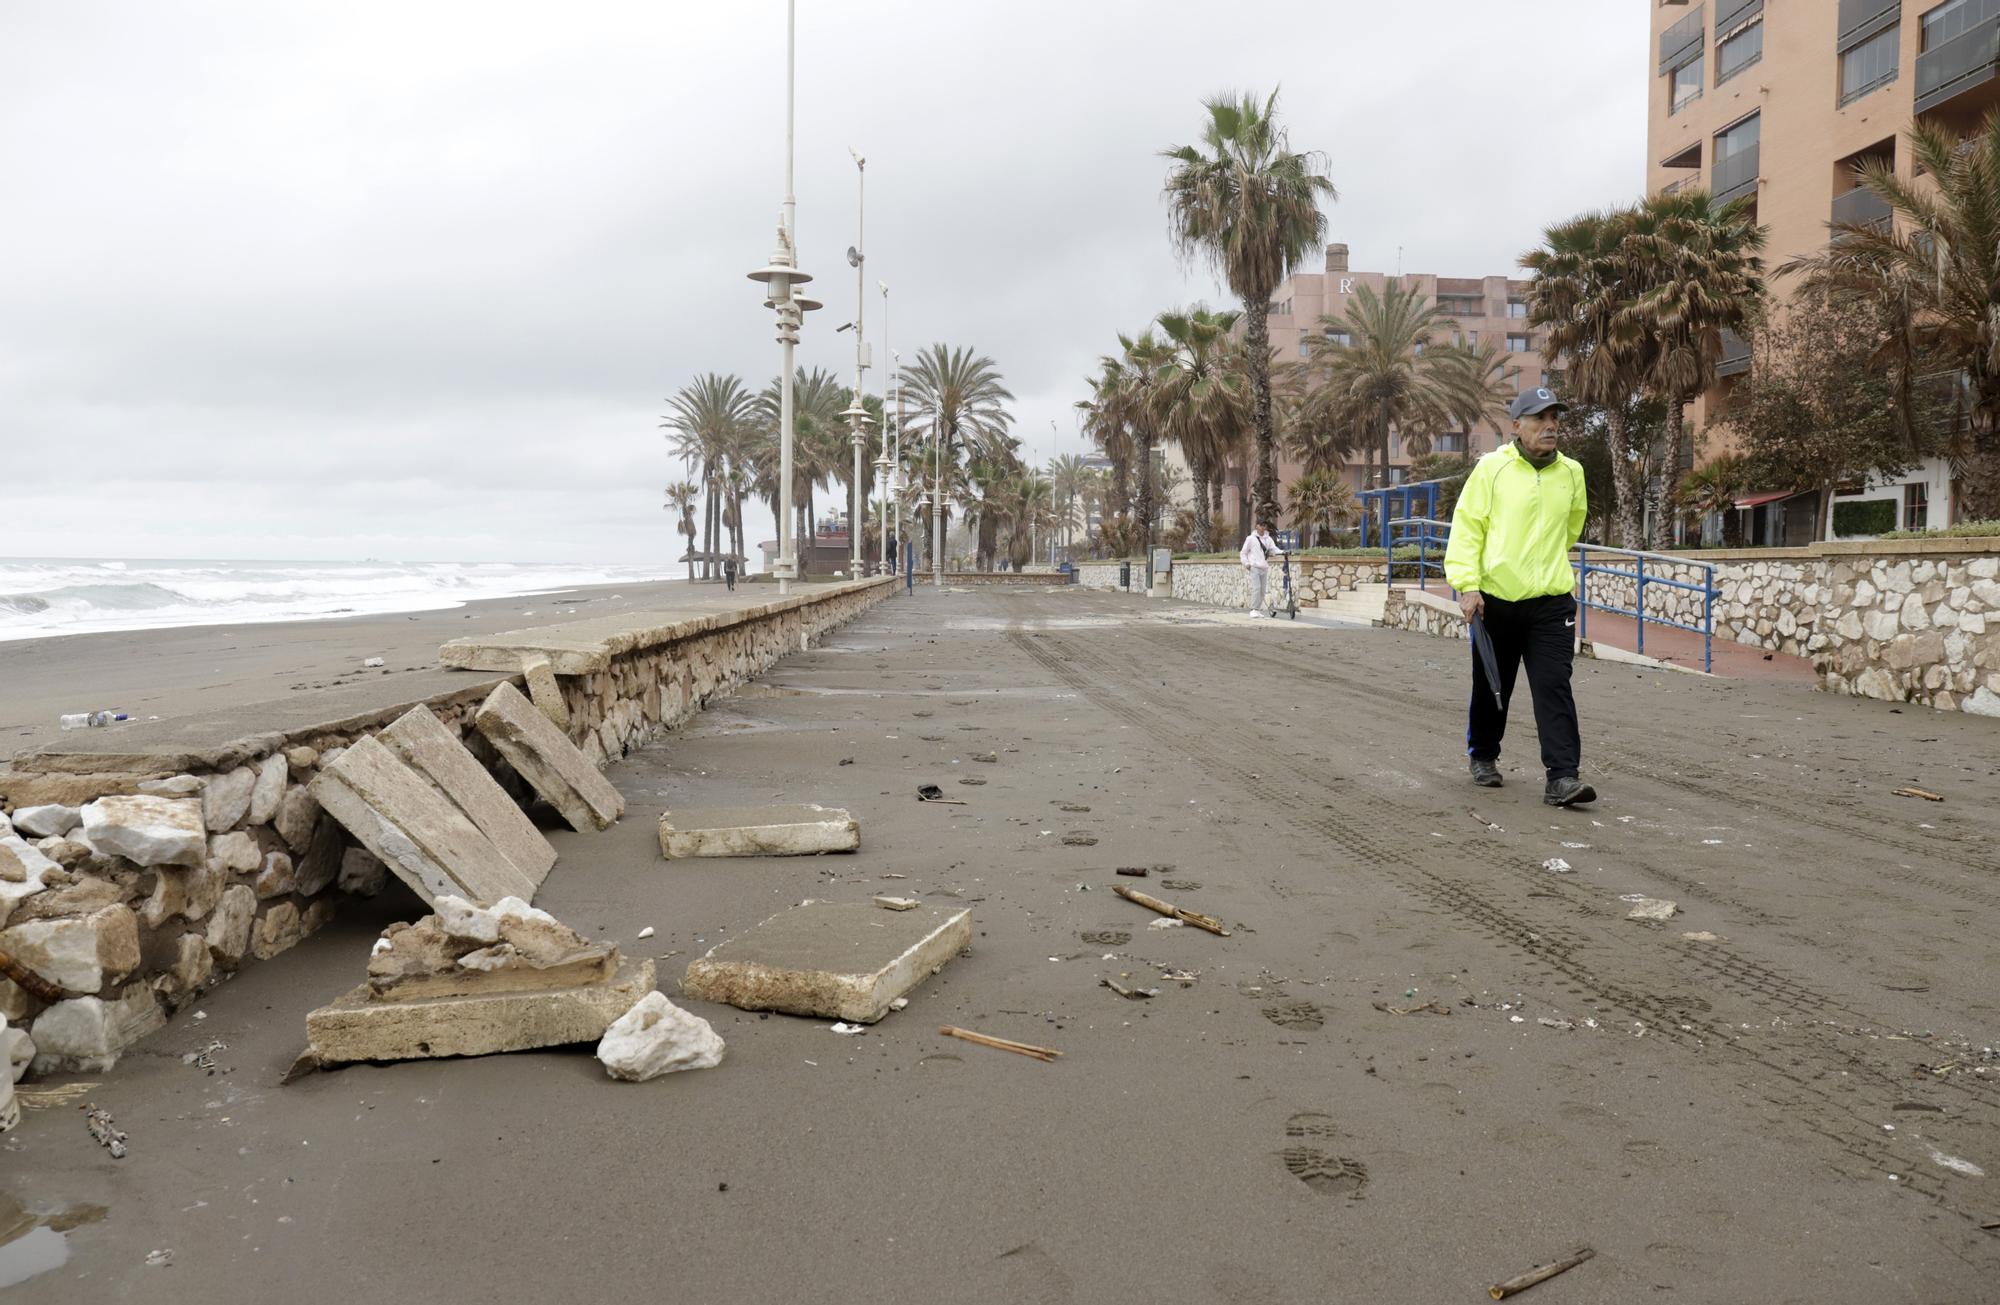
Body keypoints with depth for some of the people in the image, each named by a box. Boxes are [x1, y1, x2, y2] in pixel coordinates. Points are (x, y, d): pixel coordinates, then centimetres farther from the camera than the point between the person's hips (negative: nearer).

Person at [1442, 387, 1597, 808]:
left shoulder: (1572, 472, 7)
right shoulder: (1492, 468, -5)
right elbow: (1466, 527, -6)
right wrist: (1467, 584, -14)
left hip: (1552, 602, 2)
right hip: (1496, 600, -2)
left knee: (1554, 687, -8)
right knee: (1491, 687, 12)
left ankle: (1562, 777, -9)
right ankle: (1483, 757, 34)